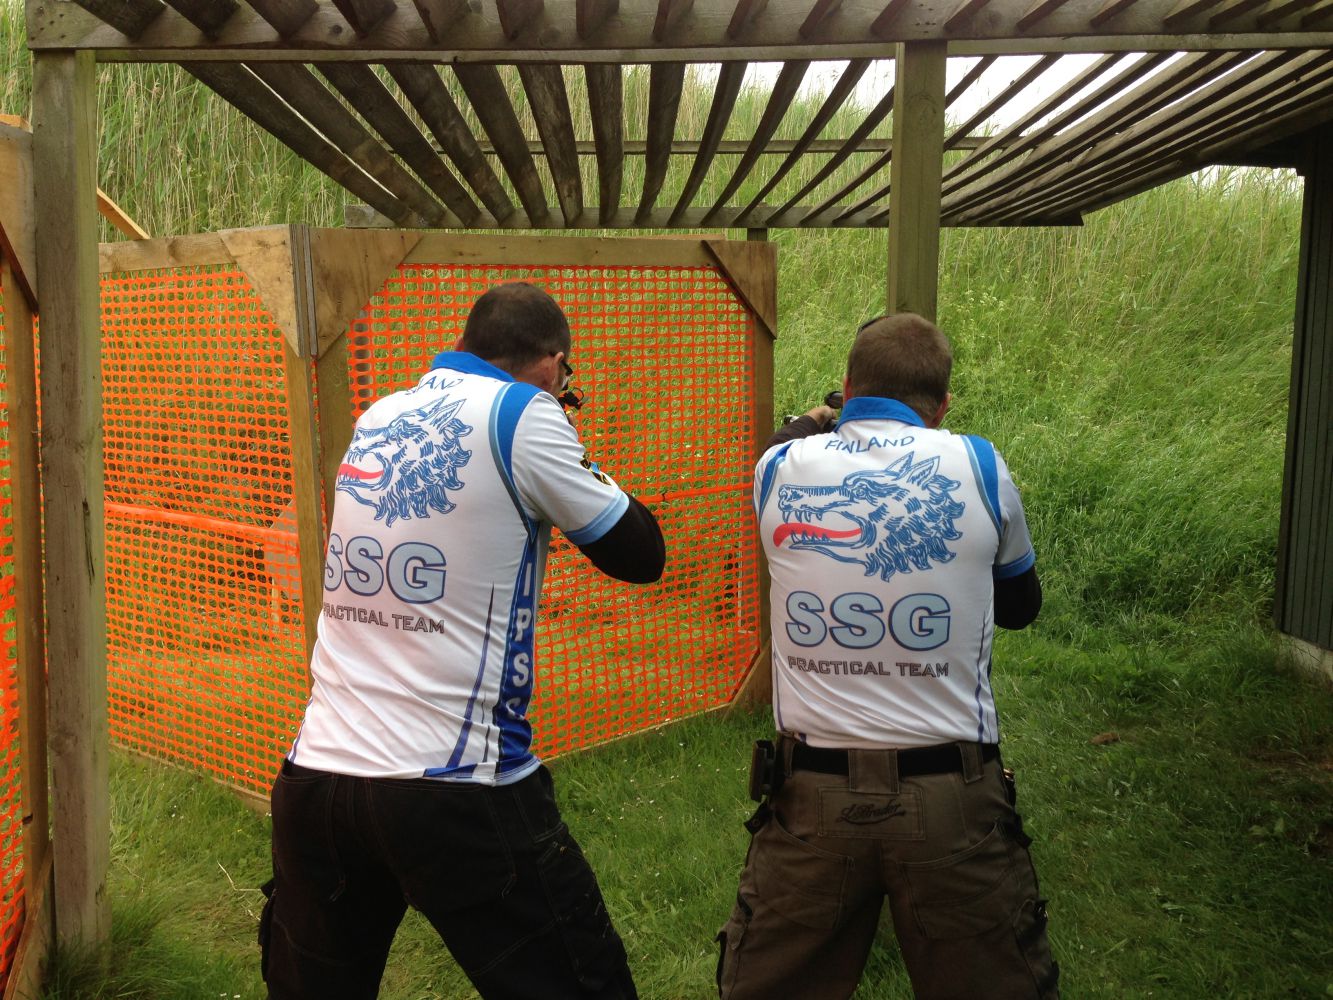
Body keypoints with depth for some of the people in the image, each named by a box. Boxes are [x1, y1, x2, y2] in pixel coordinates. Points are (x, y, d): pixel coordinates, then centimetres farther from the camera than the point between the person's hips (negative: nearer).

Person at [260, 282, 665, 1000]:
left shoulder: (376, 420, 11)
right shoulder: (524, 413, -6)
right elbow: (640, 556, 1)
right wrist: (580, 471, 15)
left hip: (312, 779, 7)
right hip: (455, 797, -6)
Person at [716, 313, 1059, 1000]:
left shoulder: (779, 468, -2)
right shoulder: (979, 468, -6)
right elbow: (1020, 605, 10)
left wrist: (809, 423, 44)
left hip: (811, 795, 2)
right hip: (950, 798, -1)